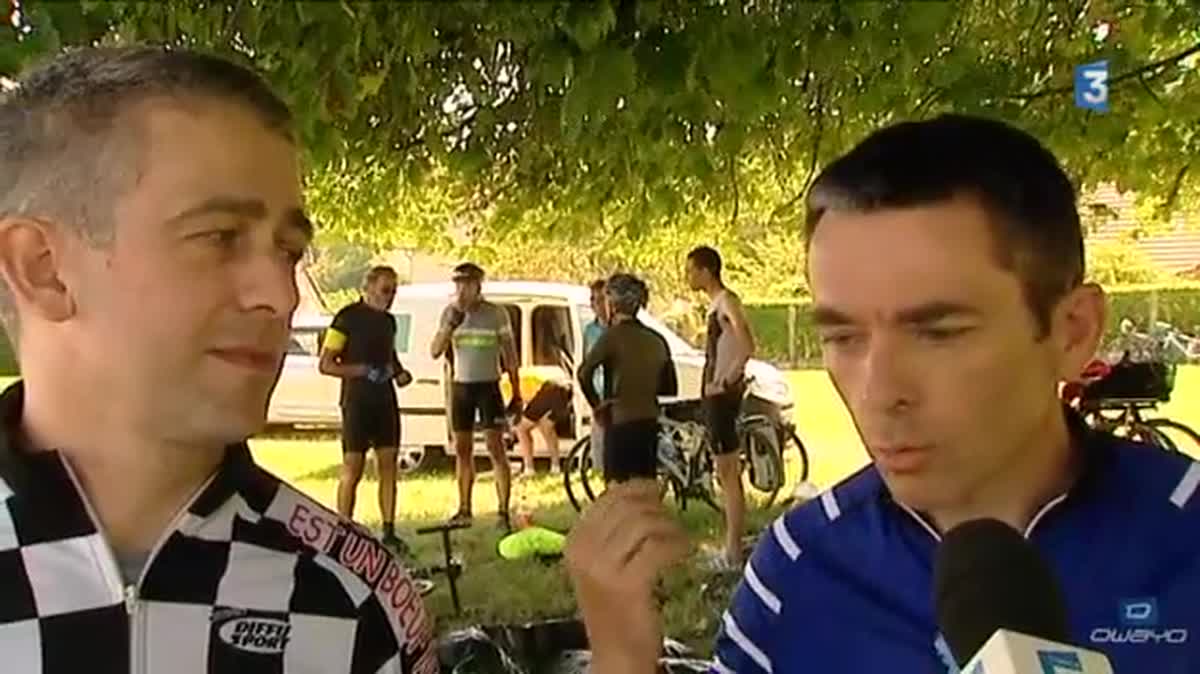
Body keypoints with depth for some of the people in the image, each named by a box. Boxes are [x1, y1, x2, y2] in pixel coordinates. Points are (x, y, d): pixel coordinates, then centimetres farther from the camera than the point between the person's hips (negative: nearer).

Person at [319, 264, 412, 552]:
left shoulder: (388, 320, 14)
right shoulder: (348, 317, -8)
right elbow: (326, 364, -10)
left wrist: (399, 372, 8)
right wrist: (364, 370, -20)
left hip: (385, 400, 7)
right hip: (357, 401, -7)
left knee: (388, 466, 6)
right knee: (352, 469, -3)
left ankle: (389, 532, 11)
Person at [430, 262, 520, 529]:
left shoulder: (496, 314, -5)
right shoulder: (450, 313, 4)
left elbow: (510, 355, -1)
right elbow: (435, 351, -1)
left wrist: (516, 392, -5)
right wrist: (451, 325, -17)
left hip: (488, 385, -4)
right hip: (461, 386, 4)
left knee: (495, 446, -10)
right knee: (462, 449, 9)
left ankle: (504, 511, -10)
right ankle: (464, 509, 19)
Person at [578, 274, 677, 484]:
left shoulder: (614, 335, -10)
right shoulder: (656, 339, 9)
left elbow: (585, 372, -22)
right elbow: (670, 388, 14)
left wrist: (596, 404, -10)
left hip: (621, 422, -6)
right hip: (649, 423, 6)